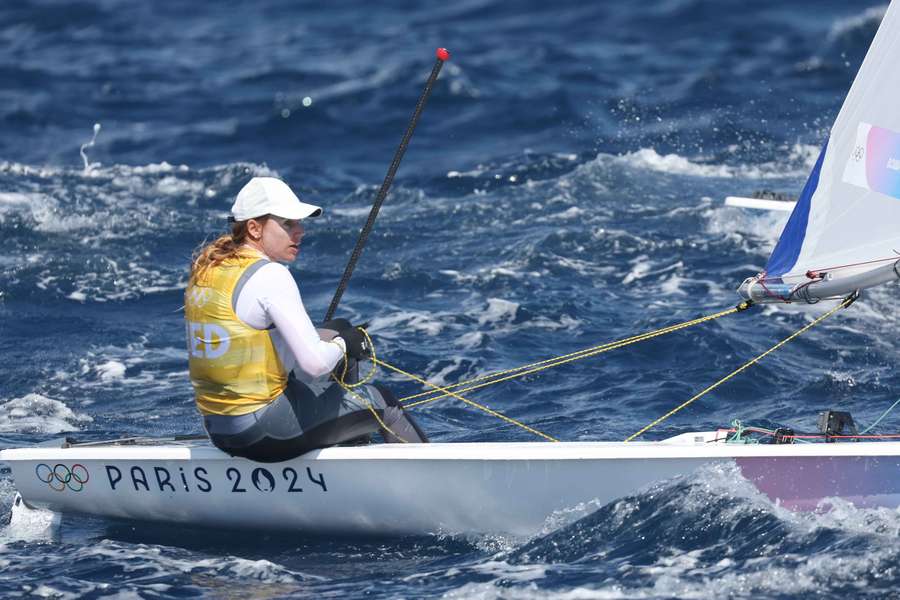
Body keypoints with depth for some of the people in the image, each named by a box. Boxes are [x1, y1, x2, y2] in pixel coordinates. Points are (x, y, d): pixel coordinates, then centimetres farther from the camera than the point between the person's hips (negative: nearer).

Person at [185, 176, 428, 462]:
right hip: (263, 432, -9)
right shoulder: (270, 276, -18)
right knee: (381, 401, 9)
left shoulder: (205, 269, 8)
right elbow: (316, 362, -23)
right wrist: (341, 344, -1)